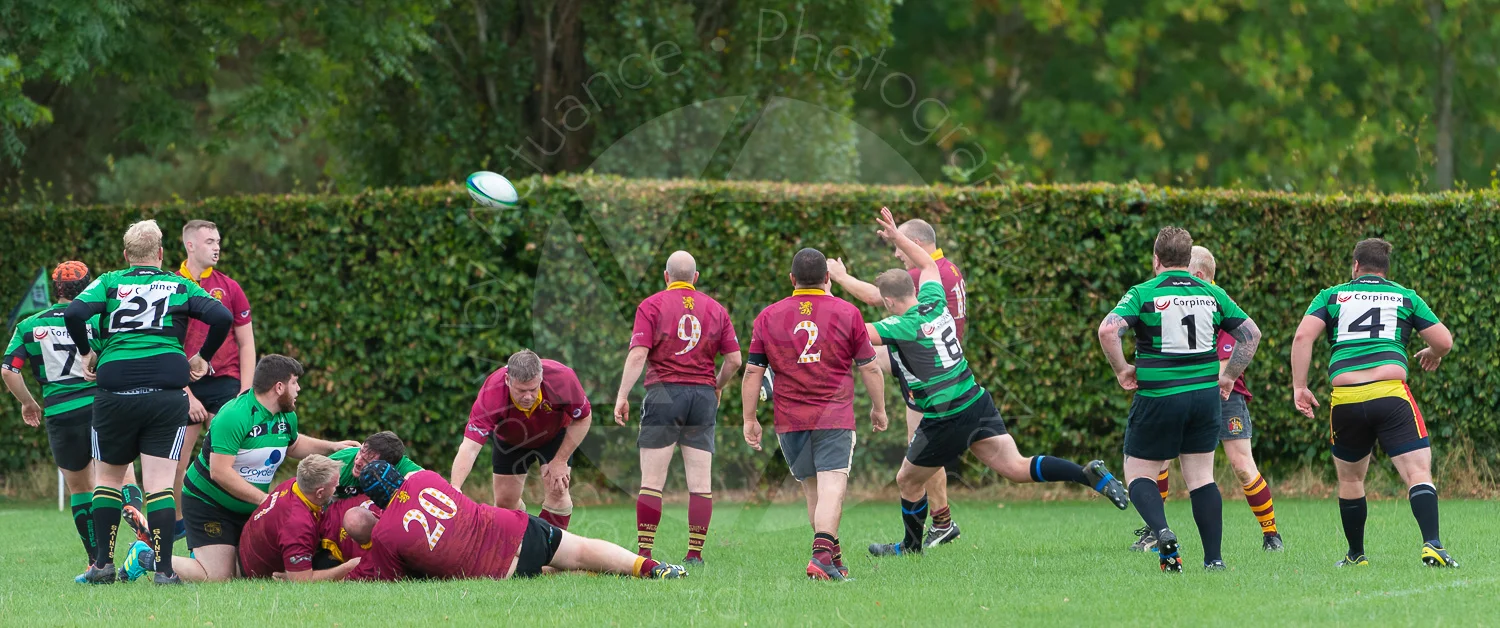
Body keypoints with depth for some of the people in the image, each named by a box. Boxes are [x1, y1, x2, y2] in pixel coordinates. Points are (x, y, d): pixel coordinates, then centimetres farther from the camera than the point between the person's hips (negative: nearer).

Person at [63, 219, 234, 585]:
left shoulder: (108, 284, 8)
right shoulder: (180, 286, 9)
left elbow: (75, 312, -8)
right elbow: (221, 318, -2)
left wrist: (86, 352, 8)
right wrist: (202, 358, 12)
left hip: (114, 390, 0)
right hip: (167, 392, 0)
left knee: (108, 476, 17)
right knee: (159, 483, -1)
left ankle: (104, 563, 14)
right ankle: (164, 569, -9)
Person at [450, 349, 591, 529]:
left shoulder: (562, 378, -40)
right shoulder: (491, 395, -41)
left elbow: (584, 418, -20)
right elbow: (470, 447, -46)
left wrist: (560, 461, -21)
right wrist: (455, 486, -62)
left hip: (555, 433, -1)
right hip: (510, 440, 1)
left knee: (557, 491, -16)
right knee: (505, 501, 2)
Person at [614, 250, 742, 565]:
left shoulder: (651, 306, 1)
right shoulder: (715, 309, 10)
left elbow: (638, 354, -9)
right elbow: (734, 359, 8)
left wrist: (622, 396, -7)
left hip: (664, 392, -2)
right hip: (703, 395, 2)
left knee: (651, 482, -1)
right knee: (700, 484, 4)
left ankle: (644, 552, -5)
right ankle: (695, 553, 1)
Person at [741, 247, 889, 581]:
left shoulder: (768, 316, 4)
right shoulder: (847, 313, 0)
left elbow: (753, 372, 3)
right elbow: (869, 368, 4)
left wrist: (749, 419, 10)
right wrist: (878, 409, 17)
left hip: (789, 420, 3)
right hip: (835, 417, -3)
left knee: (813, 489, 15)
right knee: (832, 487, -9)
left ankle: (834, 560, 22)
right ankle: (823, 554, -28)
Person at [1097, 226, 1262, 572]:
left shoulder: (1143, 293, -6)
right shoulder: (1211, 293, 6)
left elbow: (1108, 330, -19)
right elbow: (1251, 333, 10)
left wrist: (1121, 369, -6)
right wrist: (1228, 376, 16)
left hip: (1158, 397, -3)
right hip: (1205, 395, 3)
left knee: (1139, 473, 8)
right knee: (1201, 477, 10)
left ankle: (1162, 533, -18)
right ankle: (1214, 557, 3)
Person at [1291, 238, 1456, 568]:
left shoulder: (1331, 296, 16)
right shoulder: (1405, 297, 15)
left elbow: (1303, 336, 0)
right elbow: (1444, 341, 12)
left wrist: (1299, 387, 3)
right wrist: (1433, 354, 35)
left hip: (1344, 399, 2)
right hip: (1391, 391, -2)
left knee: (1350, 479, 19)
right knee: (1418, 472, -6)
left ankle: (1356, 555, 27)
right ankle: (1432, 545, -25)